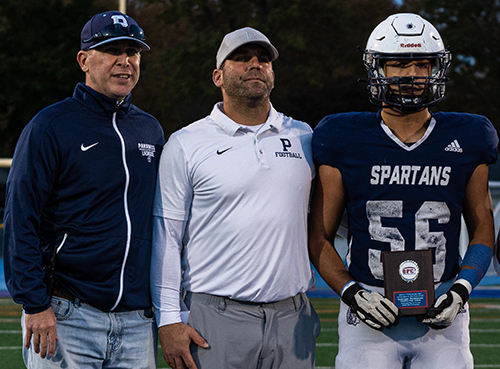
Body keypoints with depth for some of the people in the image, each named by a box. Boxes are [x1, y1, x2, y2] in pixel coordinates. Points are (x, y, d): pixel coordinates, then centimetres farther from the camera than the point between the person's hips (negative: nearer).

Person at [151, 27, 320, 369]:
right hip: (218, 318, -3)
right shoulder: (186, 145, 2)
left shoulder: (303, 138, 12)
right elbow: (165, 238, 1)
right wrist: (169, 321, -6)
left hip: (293, 317, 3)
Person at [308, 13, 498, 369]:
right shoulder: (345, 143, 0)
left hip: (441, 313, 1)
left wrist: (462, 289, -3)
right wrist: (351, 293, -10)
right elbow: (319, 237, 5)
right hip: (371, 314, -1)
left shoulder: (466, 142, 5)